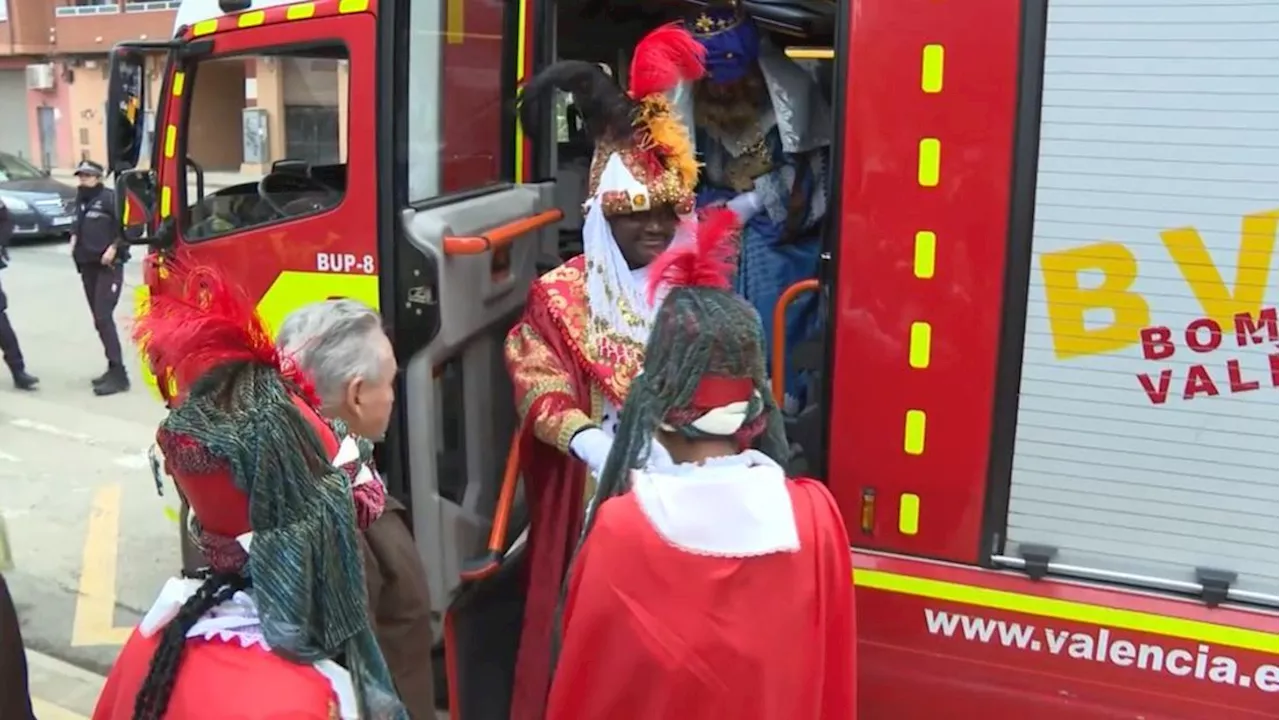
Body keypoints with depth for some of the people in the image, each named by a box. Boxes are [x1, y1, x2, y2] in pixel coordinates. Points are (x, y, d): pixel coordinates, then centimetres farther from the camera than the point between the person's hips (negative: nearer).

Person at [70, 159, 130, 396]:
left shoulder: (110, 197, -10)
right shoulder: (81, 199, 14)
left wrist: (113, 248, -18)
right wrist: (74, 238, 10)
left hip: (108, 266, -8)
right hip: (87, 266, 8)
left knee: (103, 318, -13)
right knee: (99, 319, 10)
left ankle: (118, 374, -12)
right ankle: (113, 369, 18)